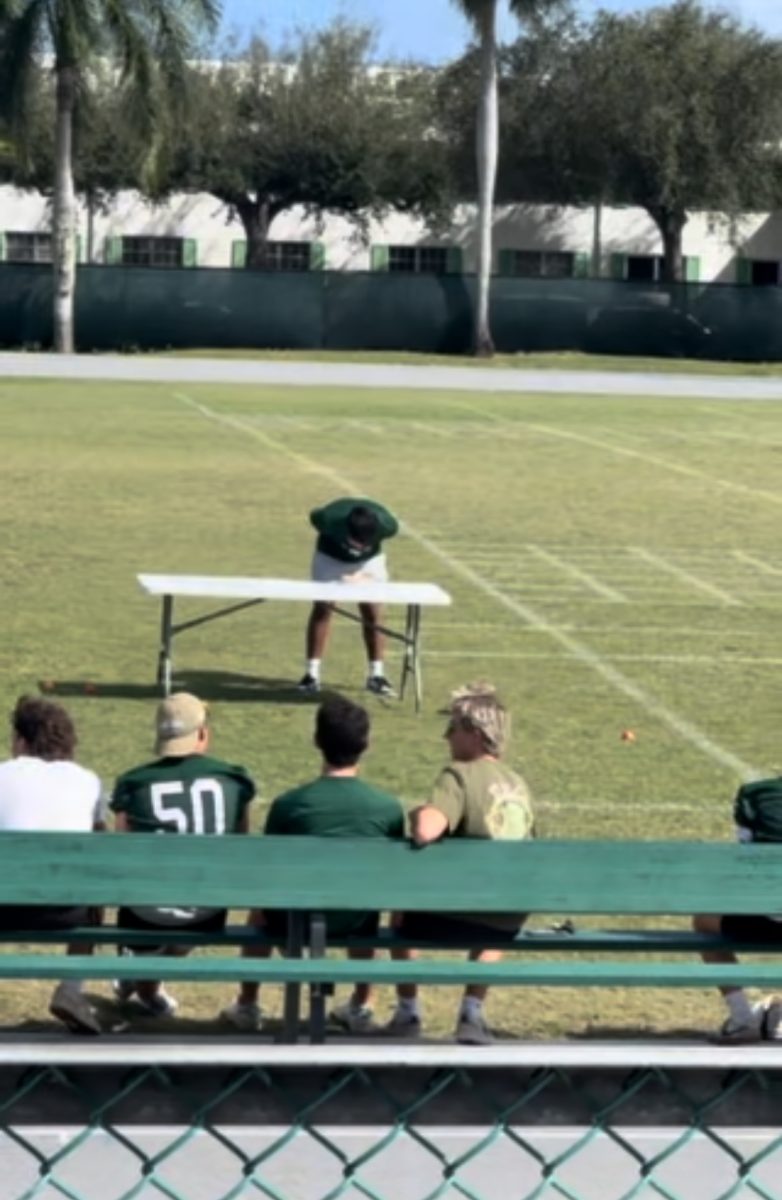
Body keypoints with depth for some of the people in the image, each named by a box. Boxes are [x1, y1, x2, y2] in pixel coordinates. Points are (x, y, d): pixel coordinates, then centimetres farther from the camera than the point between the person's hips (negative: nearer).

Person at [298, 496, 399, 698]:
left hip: (370, 560, 1)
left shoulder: (386, 525, -36)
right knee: (322, 608, -5)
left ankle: (376, 675, 1)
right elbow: (314, 516, -15)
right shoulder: (330, 518, -40)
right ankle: (312, 674, -1)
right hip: (330, 557, -1)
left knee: (373, 611, -6)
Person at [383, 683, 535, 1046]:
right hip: (510, 919, 5)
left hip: (456, 914, -5)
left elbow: (425, 833, -29)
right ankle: (472, 1012, 31)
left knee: (402, 910, 28)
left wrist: (419, 814, -5)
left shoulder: (459, 775, -13)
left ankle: (407, 1012, 33)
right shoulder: (518, 783, 9)